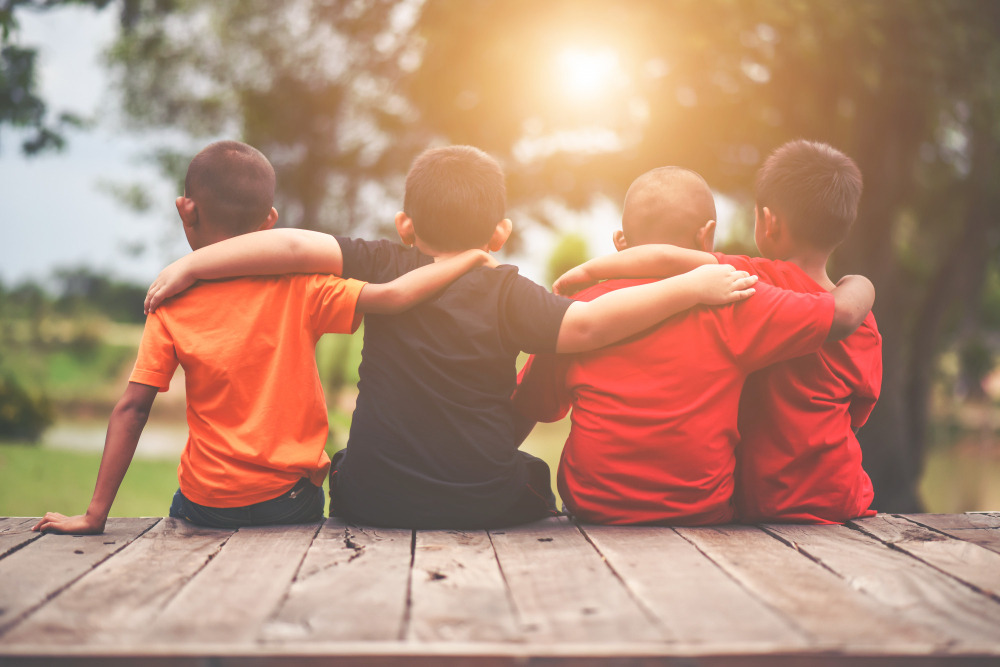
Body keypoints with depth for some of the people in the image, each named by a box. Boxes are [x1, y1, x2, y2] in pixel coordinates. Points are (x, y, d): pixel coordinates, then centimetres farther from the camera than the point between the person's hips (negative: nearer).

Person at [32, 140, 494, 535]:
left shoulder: (171, 307, -5)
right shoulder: (298, 289, -8)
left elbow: (131, 409, -7)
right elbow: (389, 297, -18)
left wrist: (95, 514, -3)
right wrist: (471, 258, -5)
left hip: (205, 504, 1)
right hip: (292, 501, -1)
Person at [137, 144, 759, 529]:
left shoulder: (385, 268, -3)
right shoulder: (505, 291, -7)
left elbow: (293, 244, -12)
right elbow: (584, 326, -19)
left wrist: (190, 264, -6)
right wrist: (690, 287, -15)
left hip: (374, 501, 1)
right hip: (490, 506, -1)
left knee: (343, 467, 35)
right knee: (533, 477, 31)